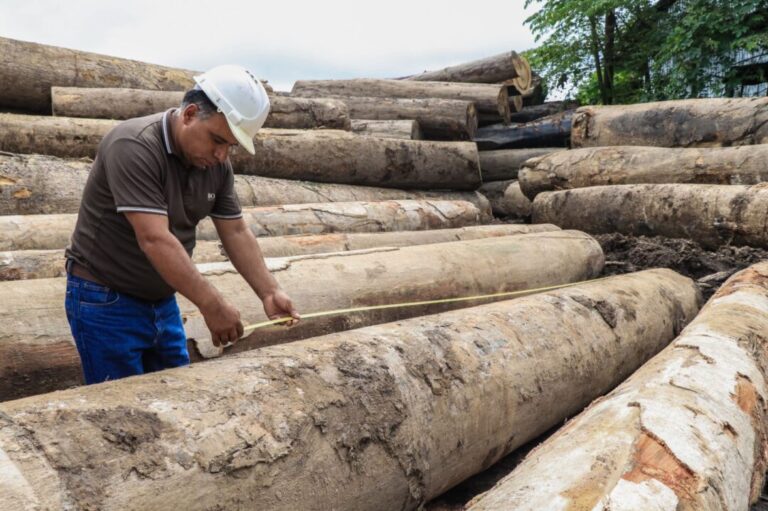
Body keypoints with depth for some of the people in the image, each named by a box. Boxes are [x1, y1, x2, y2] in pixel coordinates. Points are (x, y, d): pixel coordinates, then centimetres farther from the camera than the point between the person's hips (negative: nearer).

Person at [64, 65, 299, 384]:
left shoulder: (217, 164, -2)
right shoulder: (134, 147, -24)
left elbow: (236, 232, 3)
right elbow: (154, 239, -30)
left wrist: (269, 292, -7)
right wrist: (211, 305, -29)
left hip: (163, 302, 7)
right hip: (106, 301, -6)